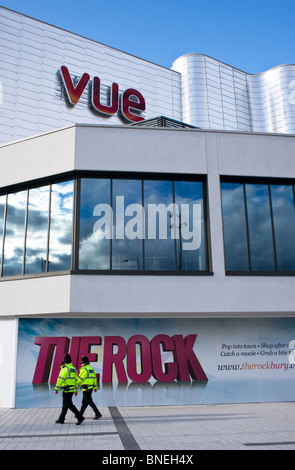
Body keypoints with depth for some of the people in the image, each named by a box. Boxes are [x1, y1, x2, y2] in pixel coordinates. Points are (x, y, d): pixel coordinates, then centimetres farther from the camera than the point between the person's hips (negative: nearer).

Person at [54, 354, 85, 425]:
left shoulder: (65, 369, -15)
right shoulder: (73, 369, 11)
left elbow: (60, 379, -19)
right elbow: (75, 380, 15)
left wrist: (56, 389, -14)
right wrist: (76, 390, 20)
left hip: (66, 390, -9)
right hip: (72, 389, 9)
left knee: (69, 405, -6)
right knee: (65, 404, 17)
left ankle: (80, 417, -11)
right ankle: (61, 419, 25)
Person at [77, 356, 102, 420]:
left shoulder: (84, 369, -16)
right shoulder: (91, 369, 11)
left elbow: (79, 379, -15)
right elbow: (94, 378, 15)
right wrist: (95, 387, 20)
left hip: (86, 389, -9)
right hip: (90, 388, 9)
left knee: (90, 402, -5)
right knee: (84, 402, 17)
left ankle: (98, 414, -7)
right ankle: (80, 414, 26)